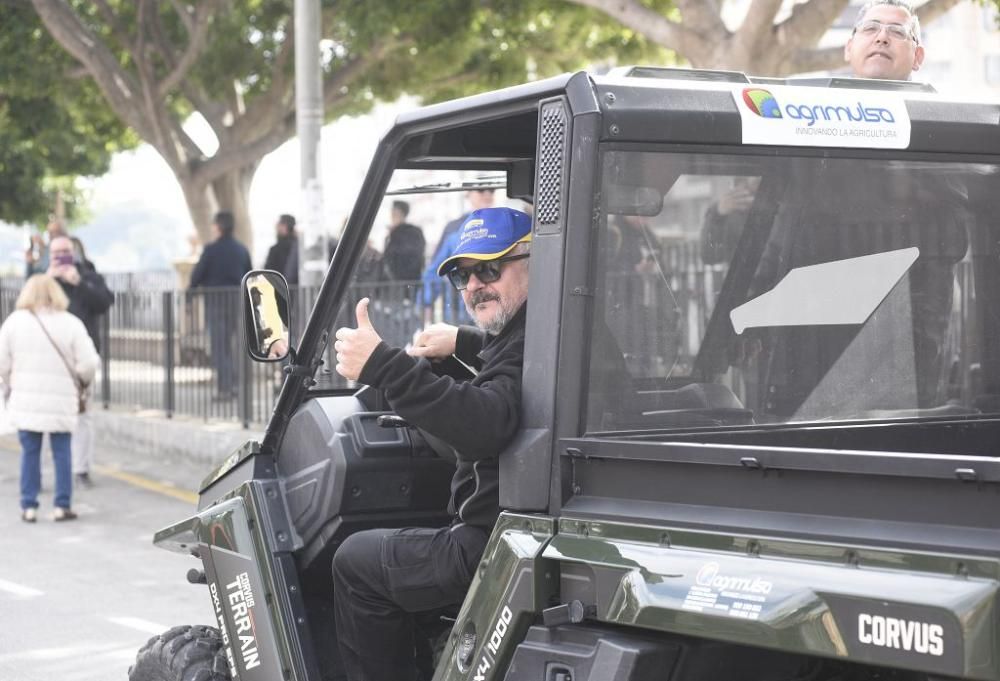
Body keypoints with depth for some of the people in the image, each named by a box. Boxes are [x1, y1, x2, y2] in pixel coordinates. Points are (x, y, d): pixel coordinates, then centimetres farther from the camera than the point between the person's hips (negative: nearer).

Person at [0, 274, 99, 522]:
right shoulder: (71, 324, -5)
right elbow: (87, 365, -8)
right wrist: (82, 381, 13)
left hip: (26, 400, 1)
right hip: (61, 400, -1)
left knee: (30, 453, 9)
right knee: (62, 453, 8)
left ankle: (29, 506, 9)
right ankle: (62, 506, 9)